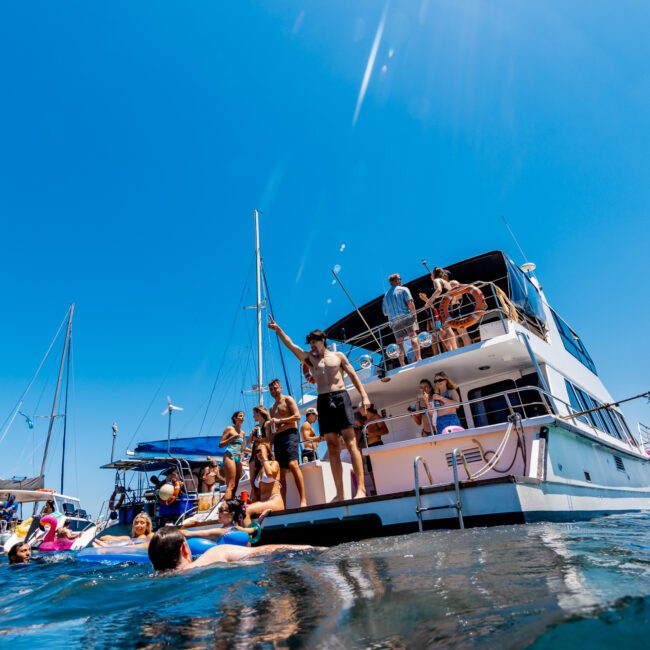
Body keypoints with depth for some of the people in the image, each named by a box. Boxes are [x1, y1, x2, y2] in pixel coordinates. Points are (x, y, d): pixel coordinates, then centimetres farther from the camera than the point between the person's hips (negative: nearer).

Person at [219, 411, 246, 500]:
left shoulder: (243, 433, 19)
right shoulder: (229, 429, 2)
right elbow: (220, 444, -1)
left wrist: (242, 456, 3)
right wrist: (232, 438, -12)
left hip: (239, 458, 7)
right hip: (230, 456, -7)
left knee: (235, 486, 5)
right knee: (230, 485, -16)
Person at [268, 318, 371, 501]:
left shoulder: (338, 356, 11)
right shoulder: (309, 358, 15)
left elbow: (353, 376, 9)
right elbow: (291, 345, 6)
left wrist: (364, 395, -1)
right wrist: (278, 329, -5)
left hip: (341, 397, -2)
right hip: (323, 401, 3)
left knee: (351, 442, -11)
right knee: (332, 447, 0)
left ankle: (361, 488, -12)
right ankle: (340, 493, 2)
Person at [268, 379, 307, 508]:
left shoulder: (288, 399, 5)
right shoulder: (272, 407, 25)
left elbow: (297, 416, -7)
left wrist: (279, 420, -9)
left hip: (290, 434, -7)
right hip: (277, 438, 7)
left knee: (293, 464, -24)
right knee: (281, 472, 2)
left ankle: (303, 500, -26)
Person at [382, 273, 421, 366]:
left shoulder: (386, 294, 20)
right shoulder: (403, 289, 5)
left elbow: (385, 313, 20)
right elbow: (410, 303, -11)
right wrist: (414, 313, 0)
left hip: (394, 321, 4)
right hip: (406, 317, -4)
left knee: (400, 343, 3)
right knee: (413, 337, -8)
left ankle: (402, 364, 0)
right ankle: (419, 358, -21)